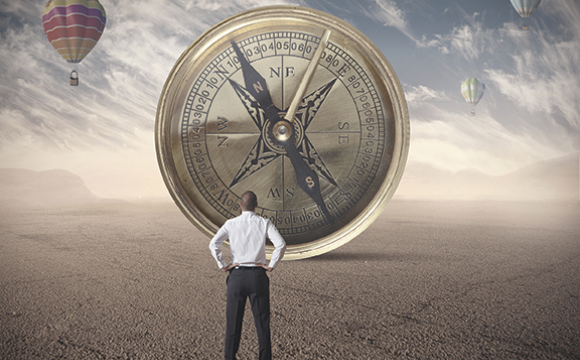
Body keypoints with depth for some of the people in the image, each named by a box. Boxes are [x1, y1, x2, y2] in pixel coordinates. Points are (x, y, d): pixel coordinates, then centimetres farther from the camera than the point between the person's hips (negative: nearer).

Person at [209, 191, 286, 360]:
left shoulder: (231, 224, -1)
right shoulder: (264, 223, -1)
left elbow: (214, 244, -13)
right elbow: (281, 244, -14)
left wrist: (223, 265, -3)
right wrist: (271, 265, -4)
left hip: (236, 276, 0)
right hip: (258, 276, 0)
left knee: (233, 321, 9)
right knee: (262, 321, 7)